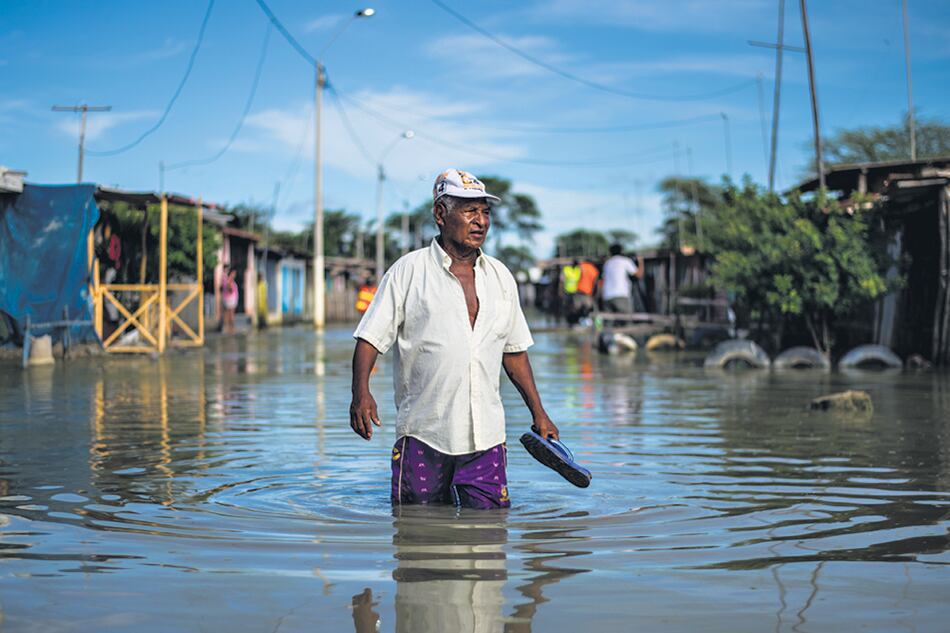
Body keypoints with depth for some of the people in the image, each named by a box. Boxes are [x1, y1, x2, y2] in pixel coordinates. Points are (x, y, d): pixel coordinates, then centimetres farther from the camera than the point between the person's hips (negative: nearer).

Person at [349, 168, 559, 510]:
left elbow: (514, 350, 20)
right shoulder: (408, 271, -1)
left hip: (486, 436, 3)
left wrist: (538, 413, 17)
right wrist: (361, 392, -19)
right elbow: (370, 337, -4)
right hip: (423, 433, -3)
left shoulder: (501, 276, 13)